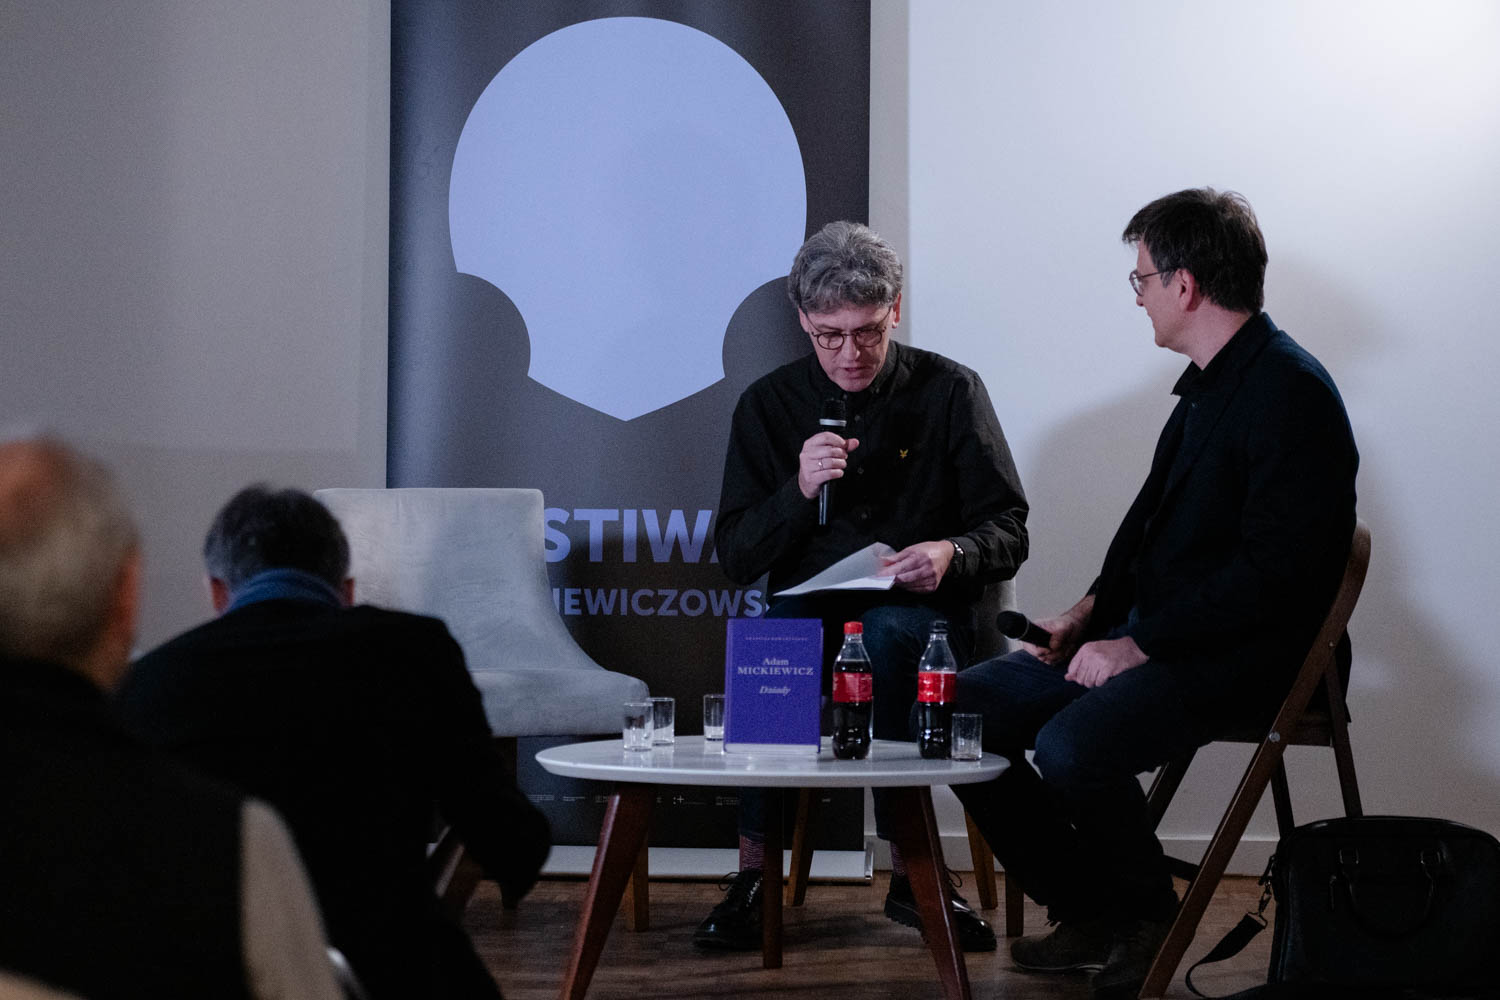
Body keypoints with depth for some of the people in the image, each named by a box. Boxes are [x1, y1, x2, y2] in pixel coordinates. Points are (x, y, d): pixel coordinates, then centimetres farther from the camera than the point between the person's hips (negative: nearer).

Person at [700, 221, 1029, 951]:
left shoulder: (950, 392, 3)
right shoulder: (769, 405, 8)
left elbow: (1007, 533, 1)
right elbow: (736, 557, 4)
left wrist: (952, 553, -21)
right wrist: (800, 490, -14)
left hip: (924, 617, -1)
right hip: (811, 610, 1)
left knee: (886, 634, -37)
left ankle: (909, 871, -26)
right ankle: (754, 870, -26)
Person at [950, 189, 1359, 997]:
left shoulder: (1290, 393, -16)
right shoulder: (1210, 381, 14)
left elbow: (1272, 568, -23)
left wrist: (1142, 644, -20)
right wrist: (1096, 608, 8)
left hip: (1245, 656, -10)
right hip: (1153, 634, 10)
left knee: (1072, 745, -32)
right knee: (965, 709, -3)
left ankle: (1148, 920, -5)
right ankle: (1085, 912, 7)